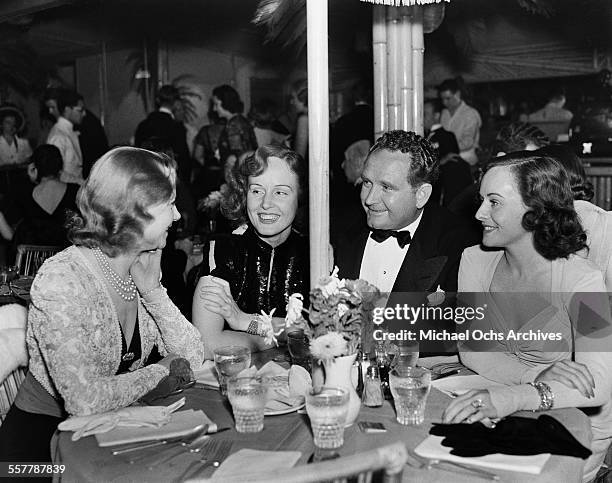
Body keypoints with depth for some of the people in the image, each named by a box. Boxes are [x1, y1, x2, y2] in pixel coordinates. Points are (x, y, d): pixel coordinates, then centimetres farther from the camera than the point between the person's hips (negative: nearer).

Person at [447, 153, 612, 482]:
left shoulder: (581, 282, -17)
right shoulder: (475, 261, -1)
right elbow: (470, 349, -8)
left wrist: (511, 398, -45)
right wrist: (539, 375, -26)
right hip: (501, 421, 4)